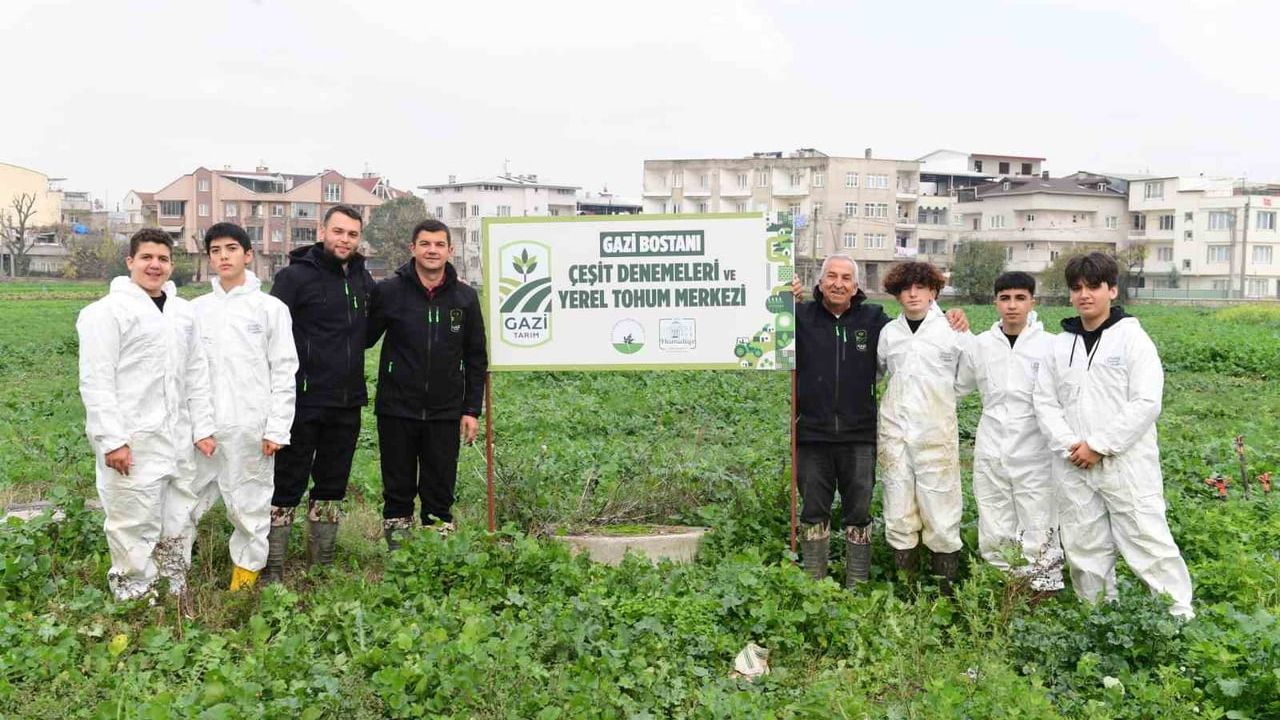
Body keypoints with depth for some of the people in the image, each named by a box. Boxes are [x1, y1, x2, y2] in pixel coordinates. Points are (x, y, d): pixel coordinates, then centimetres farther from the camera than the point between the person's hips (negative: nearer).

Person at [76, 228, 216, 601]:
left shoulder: (183, 312, 14)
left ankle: (177, 595, 26)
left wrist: (203, 427, 10)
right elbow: (96, 381, -12)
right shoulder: (108, 311, -6)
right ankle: (136, 599, 8)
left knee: (177, 524, 14)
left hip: (178, 440, 7)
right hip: (132, 442, -6)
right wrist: (111, 440, -17)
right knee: (136, 527, -3)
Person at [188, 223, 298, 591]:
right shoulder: (196, 309, 9)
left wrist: (277, 428, -8)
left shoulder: (271, 308, -1)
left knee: (249, 503, 6)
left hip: (249, 427, -3)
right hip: (201, 425, 3)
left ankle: (248, 568, 20)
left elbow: (284, 372, -3)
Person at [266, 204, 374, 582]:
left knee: (333, 485, 14)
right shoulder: (295, 276, -7)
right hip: (303, 404, -6)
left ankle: (322, 565, 26)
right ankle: (272, 570, 10)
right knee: (287, 486, 1)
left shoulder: (364, 279, 11)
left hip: (347, 405, 6)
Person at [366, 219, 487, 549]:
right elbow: (364, 337, 5)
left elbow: (476, 358, 7)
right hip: (397, 410, -1)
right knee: (398, 490, 9)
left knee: (440, 493, 8)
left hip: (446, 413, 1)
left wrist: (472, 409, 4)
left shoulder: (465, 297, 3)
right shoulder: (389, 291, -3)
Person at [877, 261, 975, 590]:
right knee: (898, 514, 8)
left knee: (941, 515, -1)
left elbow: (971, 373, 8)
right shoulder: (889, 332, 7)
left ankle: (946, 587, 11)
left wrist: (945, 394, 9)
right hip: (894, 433, 3)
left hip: (936, 433, -3)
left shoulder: (953, 330, -3)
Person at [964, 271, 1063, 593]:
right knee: (994, 535, 11)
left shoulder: (1049, 345, -5)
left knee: (1039, 535, 1)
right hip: (990, 453, 3)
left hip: (1034, 452, -3)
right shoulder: (980, 344, 4)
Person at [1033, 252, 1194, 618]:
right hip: (1074, 466, 5)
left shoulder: (1132, 337, -4)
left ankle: (1181, 617, 10)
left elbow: (1146, 403, -11)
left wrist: (1099, 446, -14)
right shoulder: (1061, 344, 9)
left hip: (1126, 464, -5)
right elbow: (1045, 401, 8)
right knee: (1084, 547, 11)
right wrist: (1069, 445, -7)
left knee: (1149, 543, -3)